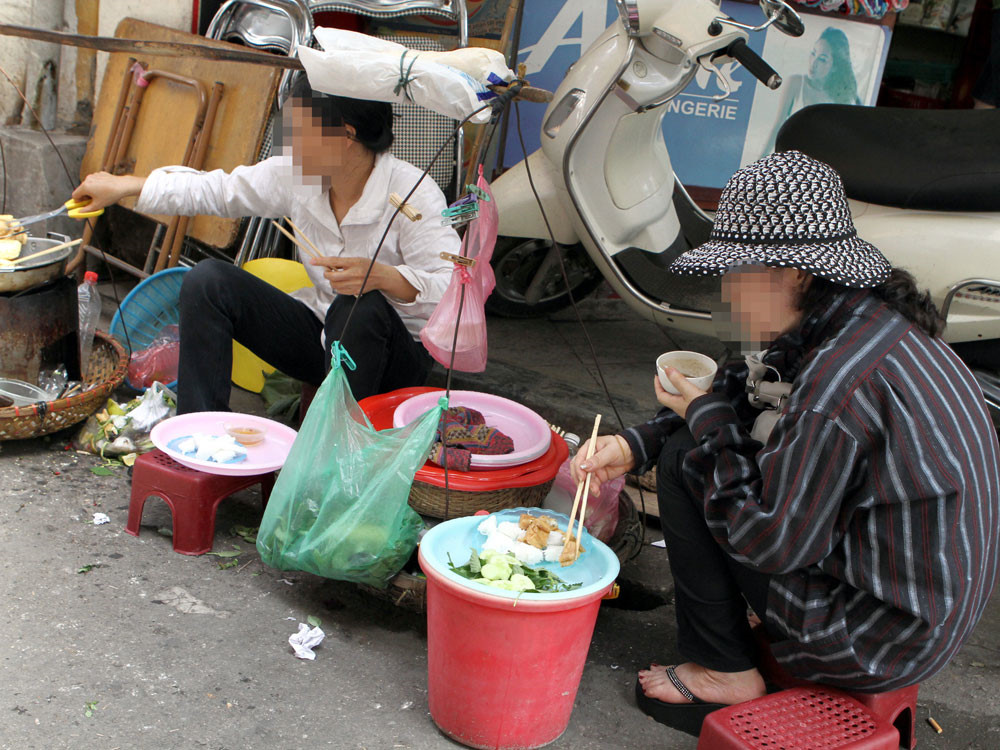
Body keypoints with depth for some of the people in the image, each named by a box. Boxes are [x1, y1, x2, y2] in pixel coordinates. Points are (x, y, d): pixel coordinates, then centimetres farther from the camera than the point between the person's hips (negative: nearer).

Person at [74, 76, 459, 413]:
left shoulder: (413, 193, -21)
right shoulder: (295, 175, -4)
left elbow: (454, 286, -29)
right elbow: (219, 191, 9)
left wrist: (381, 276, -45)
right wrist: (126, 185, 9)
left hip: (401, 354, -6)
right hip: (319, 333, 6)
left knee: (360, 308, -40)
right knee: (208, 280, -7)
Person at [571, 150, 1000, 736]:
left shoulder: (840, 381, -30)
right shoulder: (876, 321, 1)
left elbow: (771, 541, -24)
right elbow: (746, 389, 12)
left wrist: (706, 418, -12)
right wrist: (635, 445, 3)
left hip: (875, 645, -10)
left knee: (685, 459, -7)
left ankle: (725, 671, 6)